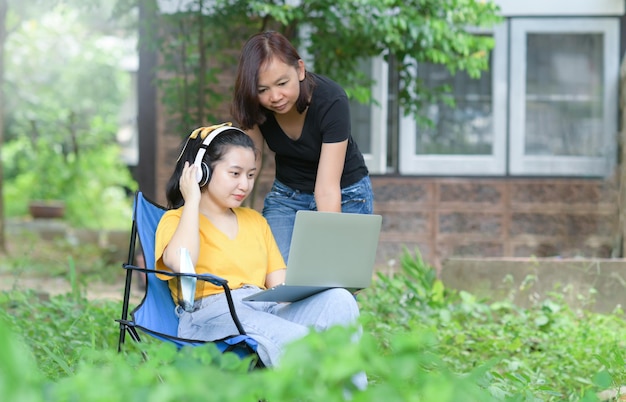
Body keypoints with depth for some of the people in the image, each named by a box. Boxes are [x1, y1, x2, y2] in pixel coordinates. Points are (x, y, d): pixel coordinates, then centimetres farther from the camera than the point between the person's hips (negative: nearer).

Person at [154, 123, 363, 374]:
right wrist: (192, 201, -3)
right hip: (211, 314, -6)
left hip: (268, 310, 6)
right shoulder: (177, 220, 10)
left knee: (339, 300, -24)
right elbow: (180, 263, -15)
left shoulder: (255, 221, 29)